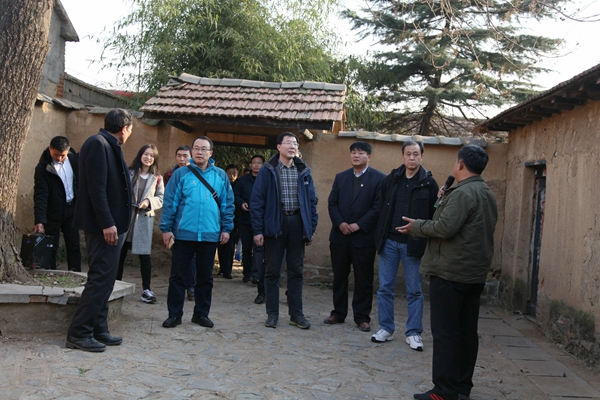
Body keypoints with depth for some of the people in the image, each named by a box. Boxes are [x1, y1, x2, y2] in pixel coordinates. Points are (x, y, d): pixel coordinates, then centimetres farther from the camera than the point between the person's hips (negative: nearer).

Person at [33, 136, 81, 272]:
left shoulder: (74, 158, -4)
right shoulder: (43, 168, -16)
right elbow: (40, 196, -21)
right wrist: (40, 221, -28)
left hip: (71, 208, 4)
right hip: (53, 212, -4)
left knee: (74, 245, 5)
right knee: (51, 248, 2)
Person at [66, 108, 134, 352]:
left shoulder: (109, 146, 17)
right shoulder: (98, 144, -12)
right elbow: (96, 188, -20)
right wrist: (107, 223, -23)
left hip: (112, 224, 10)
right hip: (105, 225, -10)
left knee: (105, 279, 13)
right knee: (100, 279, -7)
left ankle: (98, 330, 20)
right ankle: (79, 334, 1)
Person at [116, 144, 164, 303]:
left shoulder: (157, 178, 7)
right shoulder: (129, 173, 3)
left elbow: (161, 198, 3)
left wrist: (149, 202, -13)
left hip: (144, 219, 0)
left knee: (144, 254, -3)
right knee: (120, 253, 8)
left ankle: (146, 289, 3)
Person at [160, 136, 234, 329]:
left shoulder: (220, 175, 6)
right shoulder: (181, 174, 0)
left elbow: (227, 204, 8)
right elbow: (169, 203, -1)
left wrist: (226, 228, 3)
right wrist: (166, 228, -6)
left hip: (210, 235, 2)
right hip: (183, 234, -1)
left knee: (205, 277, 11)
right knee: (177, 276, 4)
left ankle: (201, 313, 23)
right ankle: (174, 314, 15)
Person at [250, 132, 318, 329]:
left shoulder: (304, 172, 9)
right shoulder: (267, 171, 0)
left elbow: (312, 201, 10)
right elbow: (257, 201, -3)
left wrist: (311, 228, 4)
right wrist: (258, 230, -8)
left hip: (297, 224, 3)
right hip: (274, 224, -2)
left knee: (296, 271, 8)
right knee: (272, 271, 5)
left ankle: (296, 313, 17)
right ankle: (272, 313, 15)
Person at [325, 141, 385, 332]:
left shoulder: (379, 178, -2)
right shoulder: (340, 177, 12)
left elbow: (378, 207, -9)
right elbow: (332, 203, 7)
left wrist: (359, 225, -15)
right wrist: (340, 223, -10)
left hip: (364, 236, -4)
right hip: (340, 236, 4)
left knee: (364, 279, 4)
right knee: (339, 276, 11)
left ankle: (362, 317, 13)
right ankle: (338, 313, 22)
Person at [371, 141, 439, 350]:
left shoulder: (429, 183, -1)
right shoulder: (390, 180, 6)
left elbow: (434, 215, -4)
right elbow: (381, 209, 8)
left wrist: (426, 242, -11)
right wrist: (380, 237, 0)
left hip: (414, 245, -3)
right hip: (389, 241, 3)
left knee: (414, 291, 6)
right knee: (385, 288, 8)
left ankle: (414, 333, 16)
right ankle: (386, 329, 20)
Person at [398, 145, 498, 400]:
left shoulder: (462, 193, -16)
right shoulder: (488, 195, 14)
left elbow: (445, 228, -24)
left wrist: (416, 227, -7)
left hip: (450, 273, -9)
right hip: (476, 273, 9)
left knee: (446, 332, -5)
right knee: (468, 332, 12)